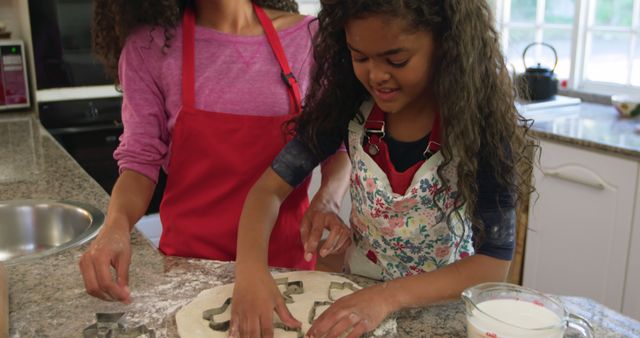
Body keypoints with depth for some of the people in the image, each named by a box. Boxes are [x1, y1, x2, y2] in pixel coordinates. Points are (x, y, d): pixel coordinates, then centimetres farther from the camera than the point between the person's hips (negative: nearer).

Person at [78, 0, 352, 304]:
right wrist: (116, 223, -25)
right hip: (190, 257, -1)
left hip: (286, 255, 2)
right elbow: (141, 158, -5)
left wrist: (326, 201, -20)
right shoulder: (148, 47, -7)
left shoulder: (306, 36, -4)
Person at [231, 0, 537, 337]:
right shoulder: (349, 104, -13)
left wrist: (388, 297, -35)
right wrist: (250, 269, -31)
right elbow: (271, 186, -13)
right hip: (358, 290, 1)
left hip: (444, 306, 0)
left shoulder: (482, 123, -21)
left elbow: (493, 265, -22)